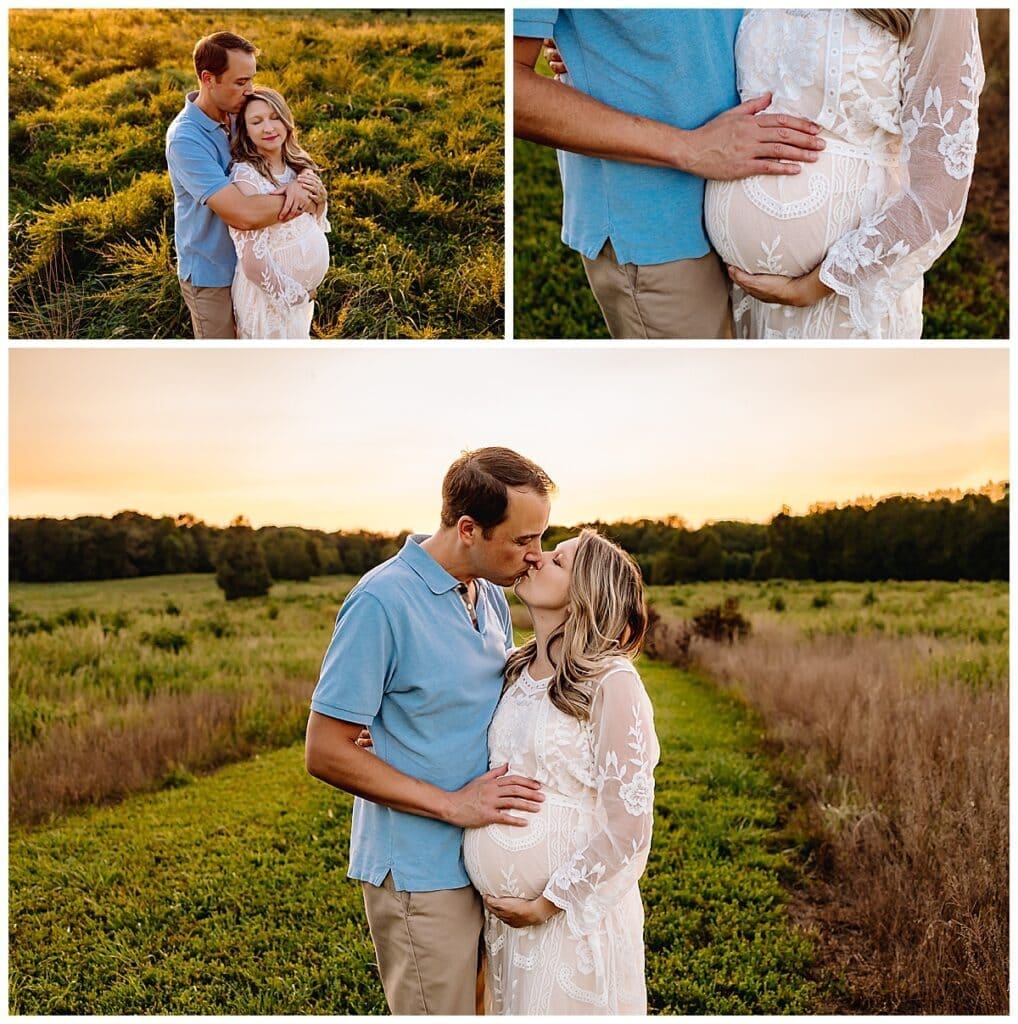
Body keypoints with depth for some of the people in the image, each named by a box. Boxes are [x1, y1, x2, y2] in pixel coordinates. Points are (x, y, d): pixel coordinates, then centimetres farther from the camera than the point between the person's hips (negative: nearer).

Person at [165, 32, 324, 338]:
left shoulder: (237, 115, -4)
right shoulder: (185, 139, -27)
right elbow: (244, 213, -36)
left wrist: (297, 183, -23)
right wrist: (303, 196, -23)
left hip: (246, 262, 7)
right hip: (211, 271, -7)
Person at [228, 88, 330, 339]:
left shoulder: (296, 163, -1)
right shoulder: (246, 176, -25)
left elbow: (317, 219, 11)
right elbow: (252, 260, -29)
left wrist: (314, 195, -11)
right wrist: (294, 294, -16)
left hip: (301, 289, 8)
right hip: (270, 293, -8)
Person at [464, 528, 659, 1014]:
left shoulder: (611, 683, -17)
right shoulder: (517, 671, 3)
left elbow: (628, 826, -18)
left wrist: (546, 905, -13)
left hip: (574, 913, -6)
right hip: (507, 908, 6)